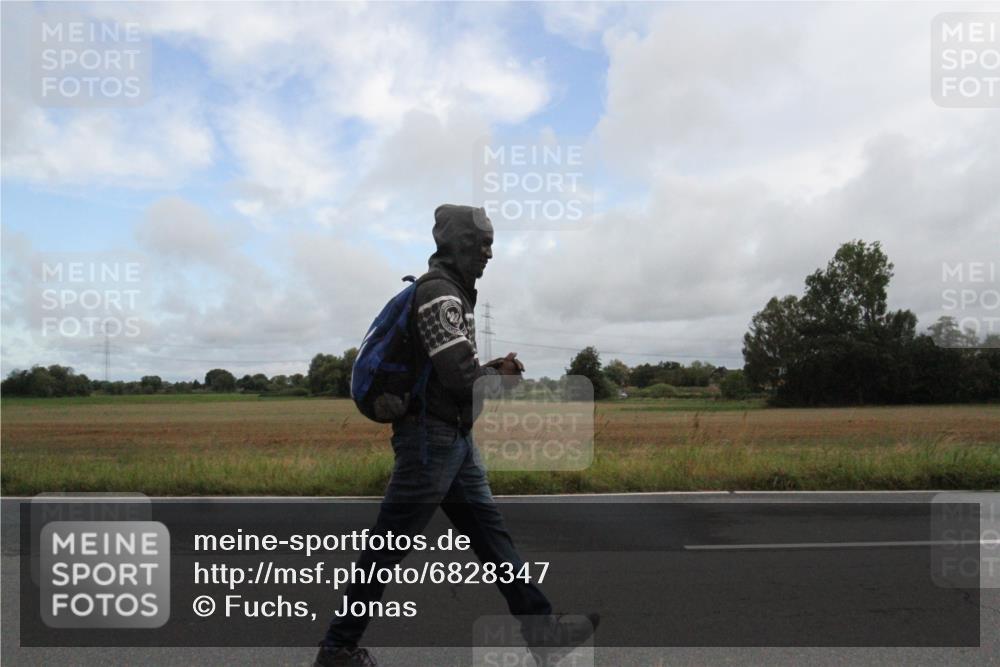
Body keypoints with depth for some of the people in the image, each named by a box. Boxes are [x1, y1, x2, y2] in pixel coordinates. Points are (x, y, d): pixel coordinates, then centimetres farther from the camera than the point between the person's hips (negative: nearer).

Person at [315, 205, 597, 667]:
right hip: (429, 439, -10)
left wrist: (495, 369, 6)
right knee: (387, 547, 1)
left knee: (491, 533, 10)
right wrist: (505, 381, -2)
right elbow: (461, 376, -22)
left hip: (456, 439, 10)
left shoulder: (454, 293, 17)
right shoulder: (438, 290, -15)